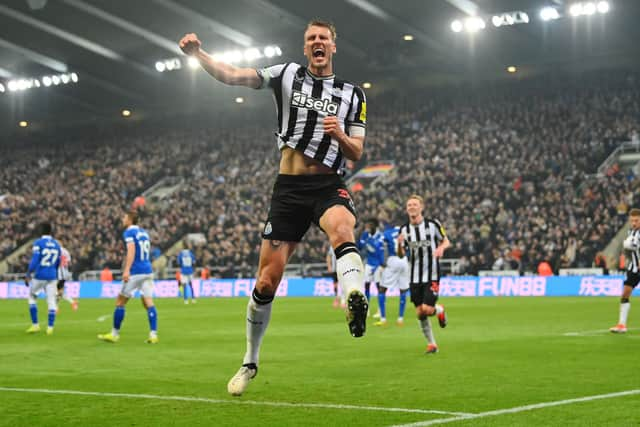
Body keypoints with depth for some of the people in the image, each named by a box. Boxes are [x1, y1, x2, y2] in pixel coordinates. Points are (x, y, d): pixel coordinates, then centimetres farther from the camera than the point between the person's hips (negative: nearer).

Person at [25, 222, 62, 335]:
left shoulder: (38, 243, -7)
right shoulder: (56, 244, 9)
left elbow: (34, 260, -15)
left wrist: (28, 275, -12)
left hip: (39, 275, -3)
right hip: (52, 276, 4)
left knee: (32, 297, 14)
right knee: (51, 300, 4)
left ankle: (35, 325, 10)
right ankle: (50, 327, 0)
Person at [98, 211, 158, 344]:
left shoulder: (129, 232, -6)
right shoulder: (144, 232, 18)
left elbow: (131, 250, -21)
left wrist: (127, 269, -30)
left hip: (135, 273, -7)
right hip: (147, 271, 7)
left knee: (120, 302, 5)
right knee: (149, 303, 1)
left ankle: (115, 334, 11)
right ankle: (153, 335, -10)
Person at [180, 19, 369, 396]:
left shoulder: (352, 94, 9)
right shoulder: (287, 74, 7)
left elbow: (357, 153, 8)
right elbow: (231, 76, 1)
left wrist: (340, 135, -14)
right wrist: (198, 53, -14)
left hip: (329, 186, -1)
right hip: (289, 188, 1)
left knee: (342, 227, -38)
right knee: (267, 281, 1)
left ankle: (356, 303, -62)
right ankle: (250, 362, 20)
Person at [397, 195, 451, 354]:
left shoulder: (433, 224, -5)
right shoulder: (404, 229, 3)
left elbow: (446, 241, 6)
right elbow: (401, 255, 3)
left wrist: (441, 248, -16)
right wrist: (399, 244, -18)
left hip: (432, 275, -3)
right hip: (414, 277, 3)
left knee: (426, 309, -15)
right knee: (420, 313, 3)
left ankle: (439, 310, 21)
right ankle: (431, 343, 19)